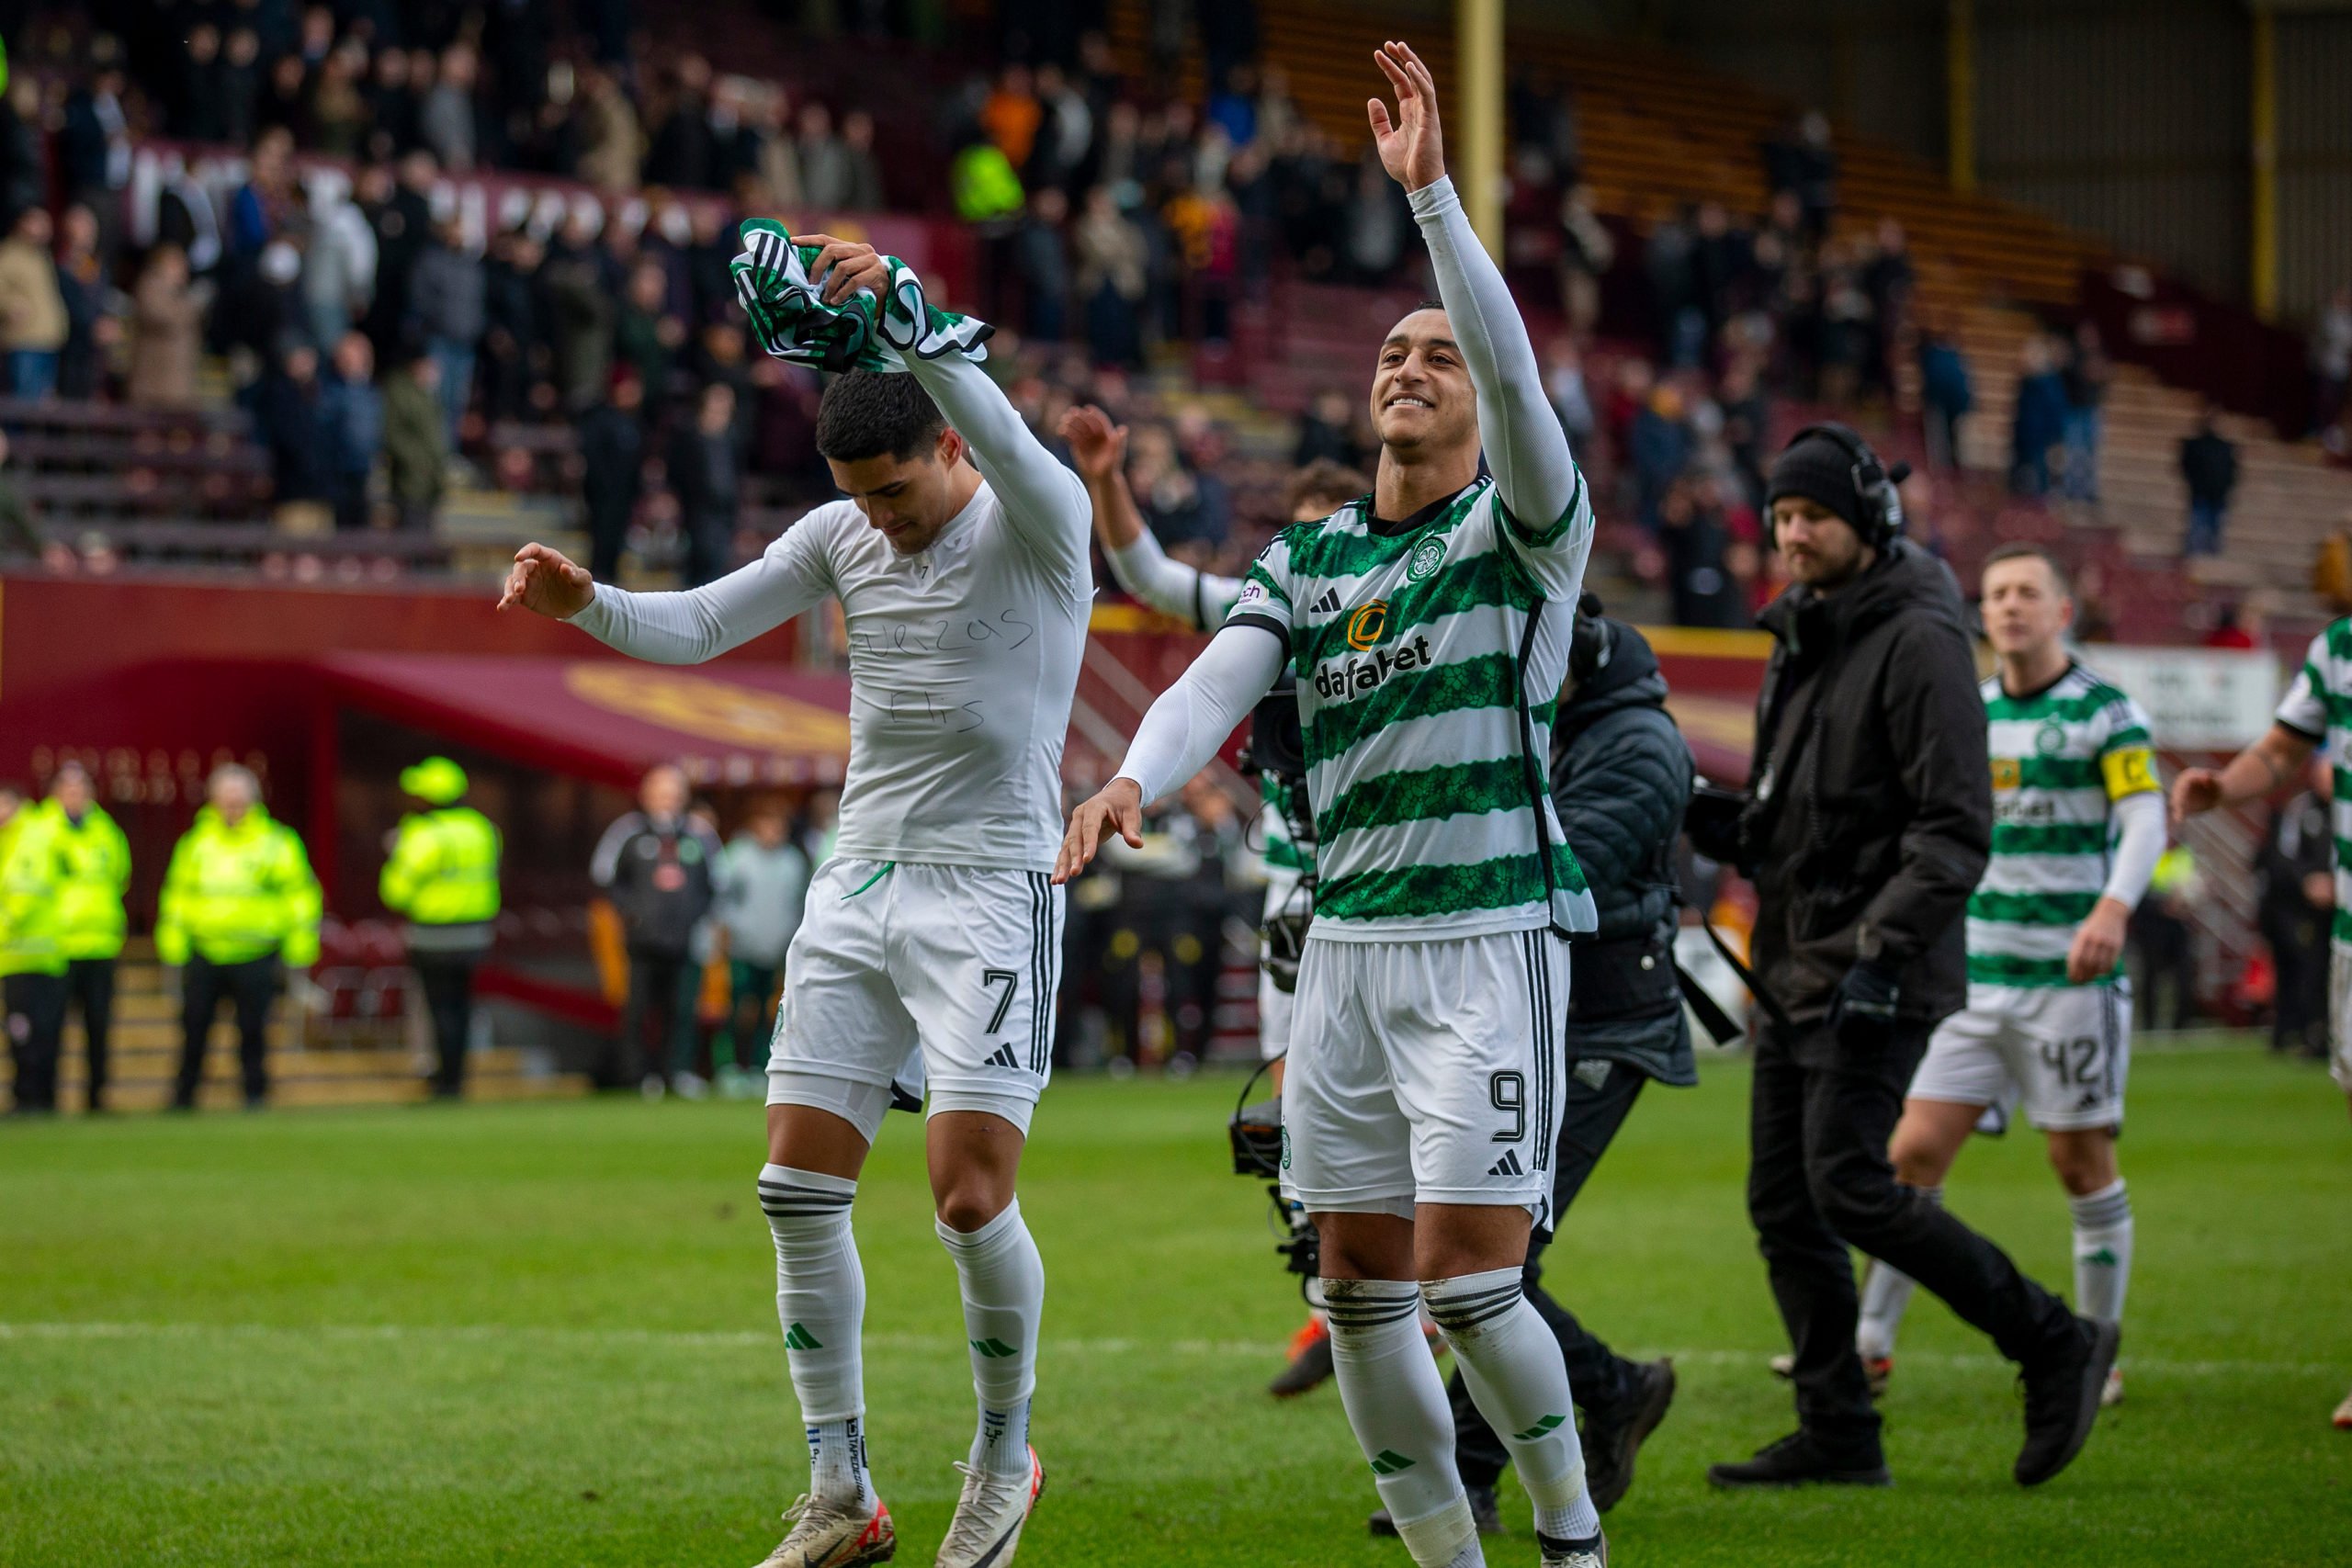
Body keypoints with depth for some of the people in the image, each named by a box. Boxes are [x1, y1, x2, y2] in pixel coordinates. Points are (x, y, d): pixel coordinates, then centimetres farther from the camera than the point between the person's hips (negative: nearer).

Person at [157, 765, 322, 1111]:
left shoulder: (276, 842, 0)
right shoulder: (196, 841, 9)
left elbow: (300, 892, 3)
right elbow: (177, 891, 15)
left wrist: (299, 942, -2)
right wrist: (172, 940, 9)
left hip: (255, 955, -2)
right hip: (205, 952, 2)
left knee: (253, 1028, 1)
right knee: (194, 1026, 3)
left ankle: (255, 1092, 13)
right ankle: (184, 1094, 15)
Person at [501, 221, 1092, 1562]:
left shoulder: (1040, 524, -8)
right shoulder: (843, 539, 9)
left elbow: (1000, 433, -30)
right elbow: (697, 627, 9)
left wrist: (898, 306, -44)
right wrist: (585, 604, -12)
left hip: (991, 893, -6)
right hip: (858, 885, 6)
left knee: (973, 1199, -13)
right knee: (799, 1191, -1)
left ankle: (1006, 1456, 11)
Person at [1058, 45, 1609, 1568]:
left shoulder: (1525, 524, -1)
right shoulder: (1309, 557, 13)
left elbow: (1515, 370, -20)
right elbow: (1221, 678, -1)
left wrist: (1432, 192, -27)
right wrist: (1135, 778, -22)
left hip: (1490, 939, -6)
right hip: (1348, 942, 6)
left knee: (1469, 1280, -12)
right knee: (1361, 1288, 3)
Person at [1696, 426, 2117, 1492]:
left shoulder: (1918, 642, -11)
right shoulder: (1800, 642, 16)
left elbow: (1954, 828, -17)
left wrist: (1883, 949, -24)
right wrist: (1734, 836, 5)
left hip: (1877, 972, -9)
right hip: (1794, 964, 9)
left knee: (1851, 1188, -15)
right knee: (1783, 1202, 5)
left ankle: (2054, 1346, -2)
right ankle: (1838, 1433, 9)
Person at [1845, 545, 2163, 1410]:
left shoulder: (2107, 713, -3)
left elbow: (2146, 819, -15)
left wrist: (2113, 907, -32)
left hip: (2072, 975, -5)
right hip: (1973, 974, 5)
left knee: (2083, 1166, 1)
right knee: (1914, 1150, -3)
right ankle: (1869, 1343, 2)